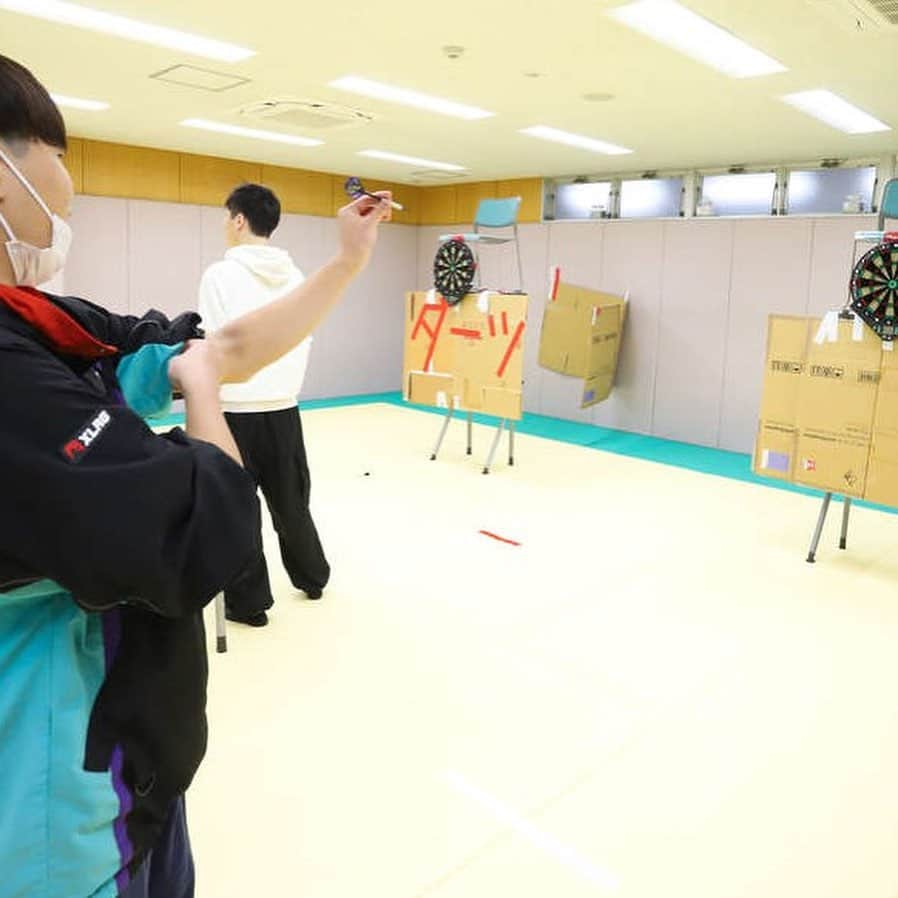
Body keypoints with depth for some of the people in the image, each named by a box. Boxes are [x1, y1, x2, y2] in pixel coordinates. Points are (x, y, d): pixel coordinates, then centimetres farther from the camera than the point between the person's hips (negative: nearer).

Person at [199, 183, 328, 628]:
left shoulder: (221, 274, -10)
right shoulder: (294, 275, 5)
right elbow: (304, 341, 8)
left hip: (235, 411, -5)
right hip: (283, 408, 5)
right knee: (290, 501, 19)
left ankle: (249, 601, 18)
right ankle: (312, 576, 34)